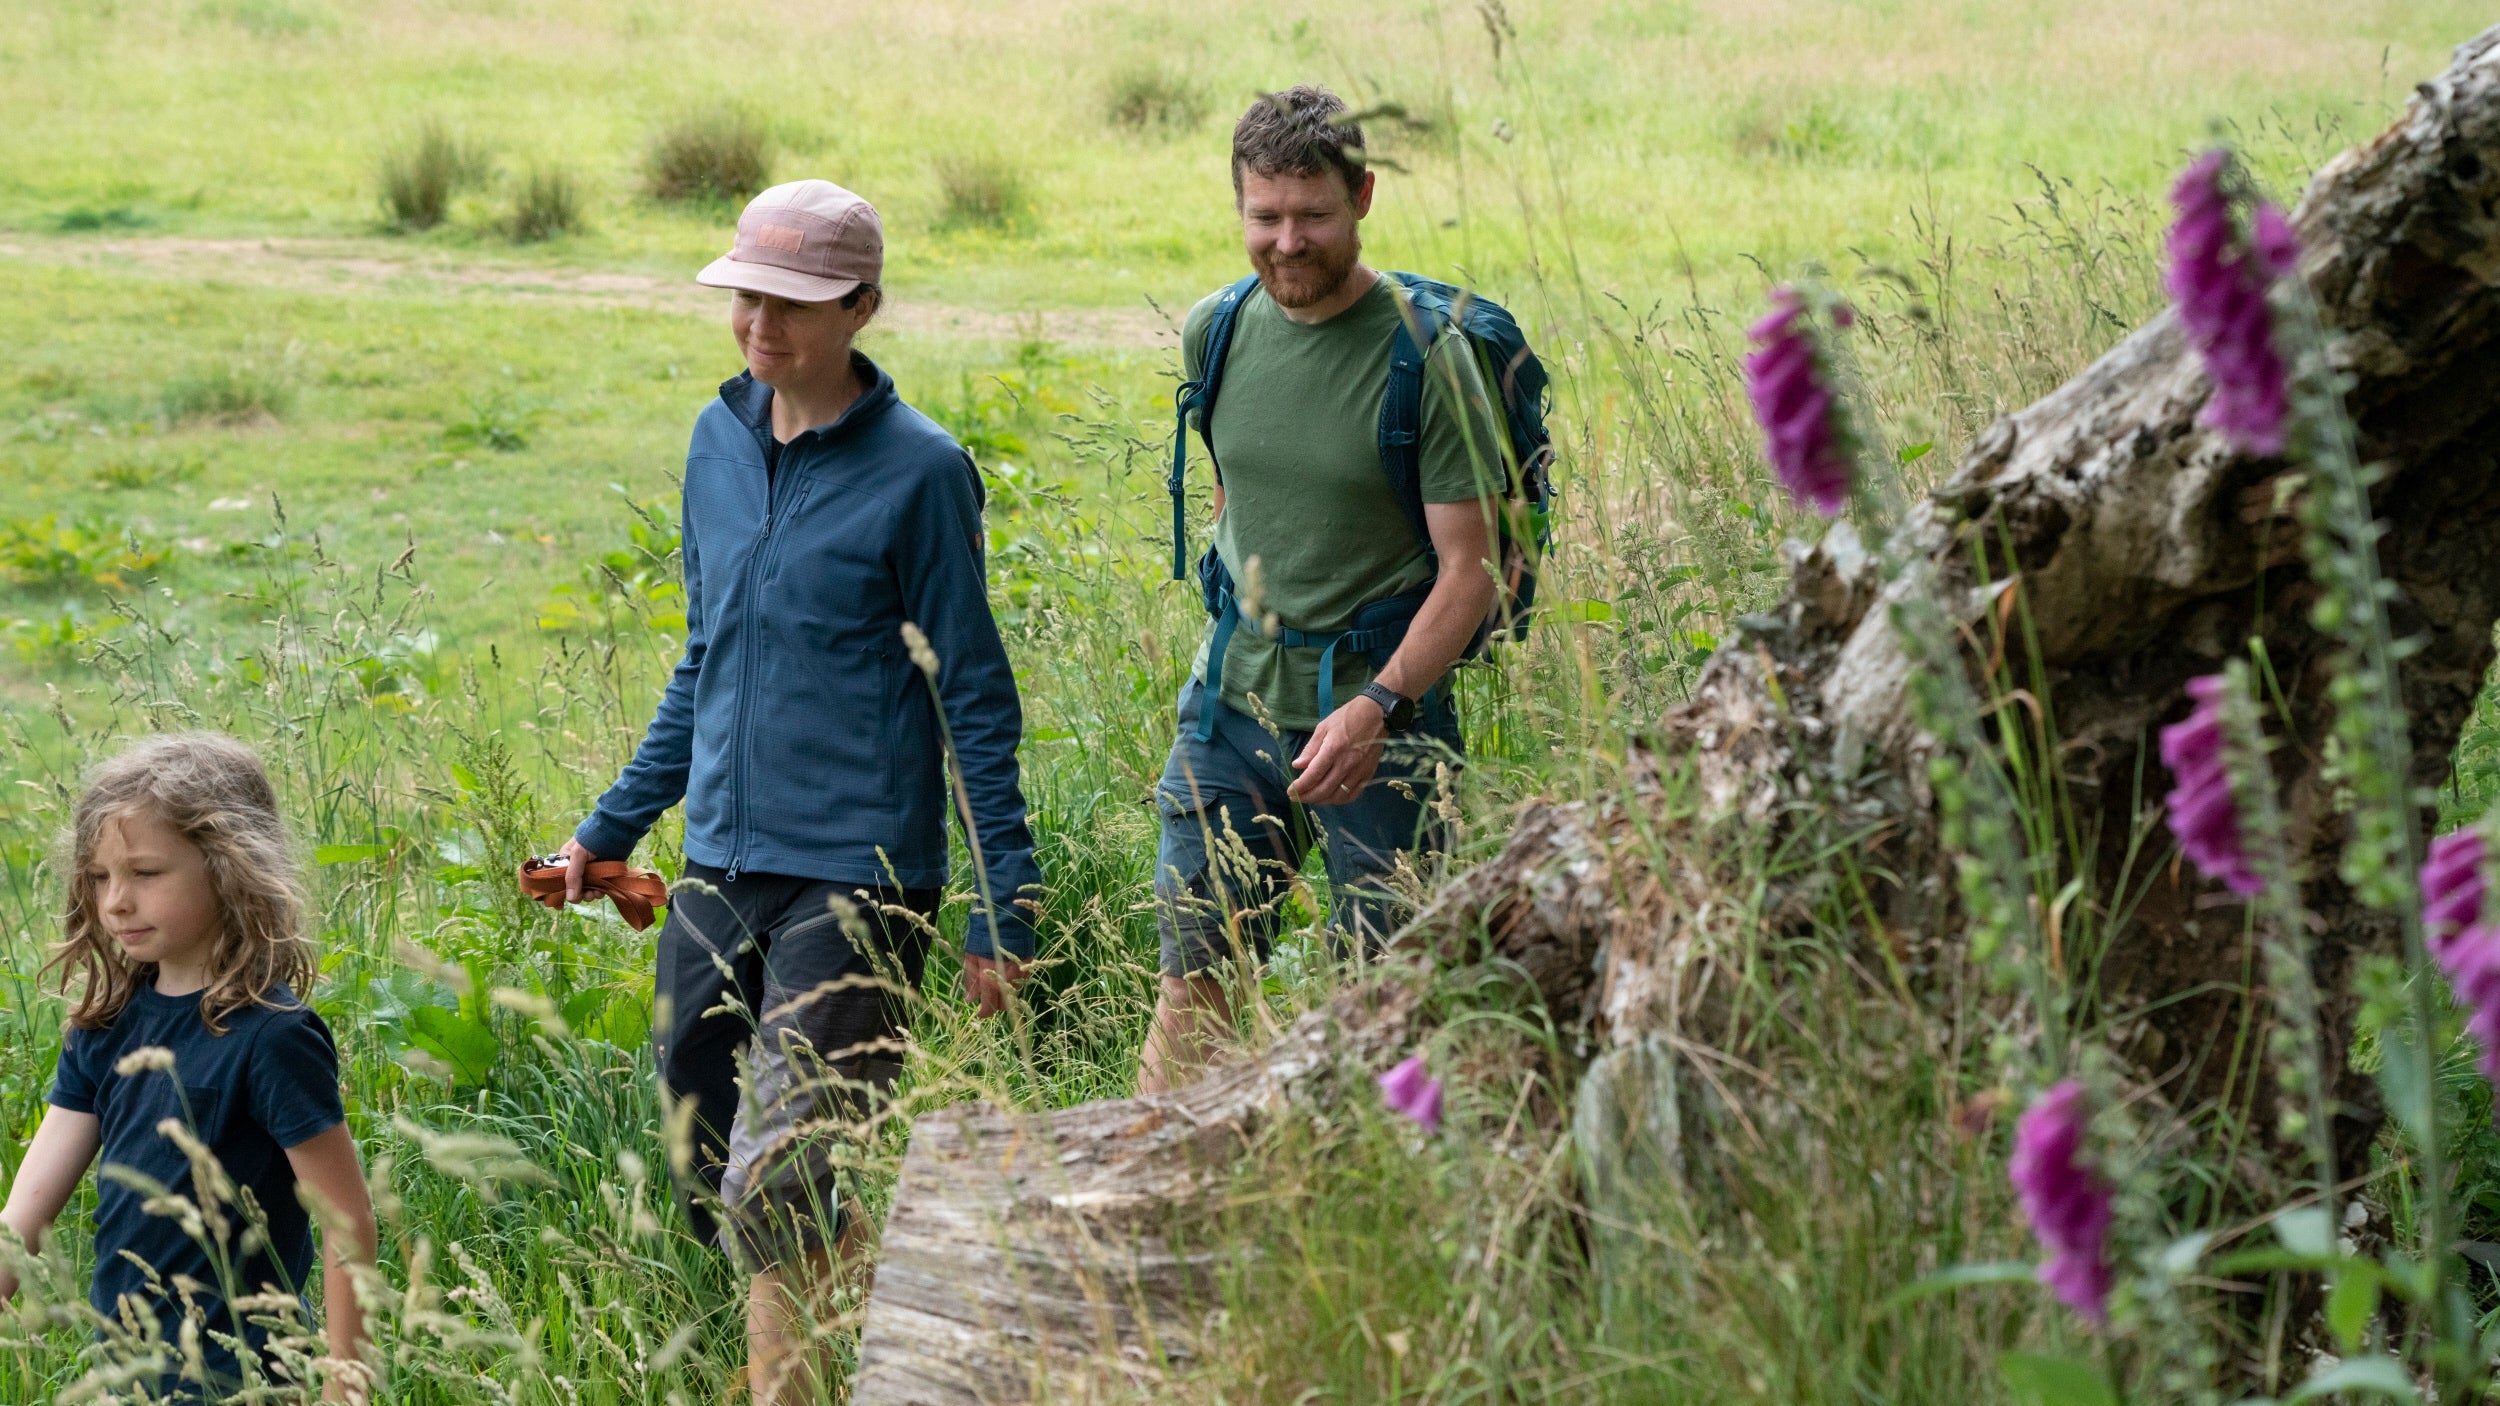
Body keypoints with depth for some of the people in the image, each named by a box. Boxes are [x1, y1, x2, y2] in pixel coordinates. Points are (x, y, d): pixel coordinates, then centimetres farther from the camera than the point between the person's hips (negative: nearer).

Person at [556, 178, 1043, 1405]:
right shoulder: (718, 441, 10)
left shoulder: (918, 472, -8)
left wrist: (1002, 913, -8)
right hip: (718, 871, 7)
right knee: (708, 1191, 12)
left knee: (775, 1191, -14)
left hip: (854, 878, -7)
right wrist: (613, 826, 22)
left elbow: (977, 701, -5)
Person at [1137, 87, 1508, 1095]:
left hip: (1381, 716, -4)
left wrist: (1377, 706, -26)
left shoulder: (1427, 355, -13)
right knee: (1193, 972, 5)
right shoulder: (1214, 333, 2)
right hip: (1233, 703, 4)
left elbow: (1469, 568, -14)